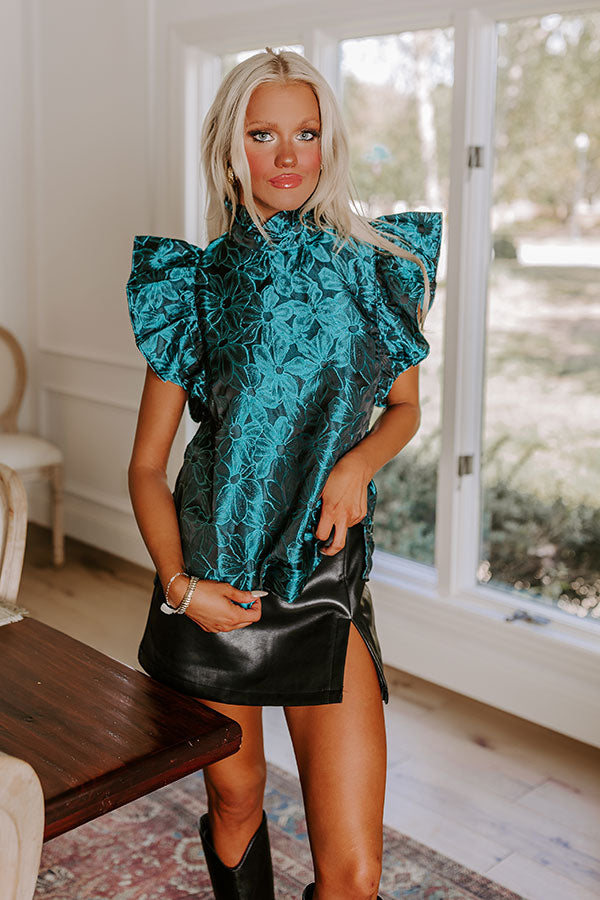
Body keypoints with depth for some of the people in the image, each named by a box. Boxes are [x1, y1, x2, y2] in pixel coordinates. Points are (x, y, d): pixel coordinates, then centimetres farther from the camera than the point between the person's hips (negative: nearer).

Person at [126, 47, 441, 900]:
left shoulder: (374, 264, 2)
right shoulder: (198, 280, 0)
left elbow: (405, 405, 16)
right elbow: (146, 466, 3)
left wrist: (359, 461, -6)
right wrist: (178, 584, -12)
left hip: (326, 576, 0)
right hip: (211, 584, 0)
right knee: (235, 802, 18)